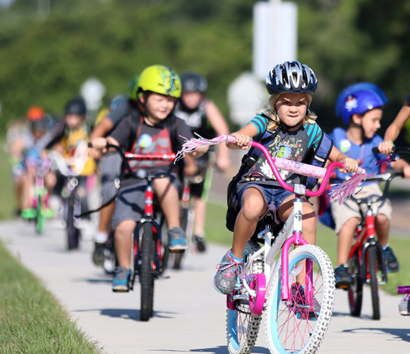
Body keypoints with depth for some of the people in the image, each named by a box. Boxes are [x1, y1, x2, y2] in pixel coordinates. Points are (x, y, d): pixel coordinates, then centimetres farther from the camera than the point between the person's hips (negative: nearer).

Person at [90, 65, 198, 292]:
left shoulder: (175, 125, 3)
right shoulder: (132, 123, 3)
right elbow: (113, 141, -8)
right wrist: (101, 143, -31)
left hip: (165, 178, -1)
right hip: (133, 182, 1)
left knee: (162, 180, -38)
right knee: (123, 226, -19)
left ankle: (175, 231, -25)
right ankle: (123, 269, 7)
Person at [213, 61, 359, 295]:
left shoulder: (310, 130, 2)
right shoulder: (265, 122, -8)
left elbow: (335, 155, 8)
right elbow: (236, 139, -25)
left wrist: (346, 161, -17)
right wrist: (237, 139, -50)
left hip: (287, 190, 2)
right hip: (256, 184, -2)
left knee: (308, 216, -30)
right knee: (253, 205, -39)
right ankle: (234, 258, -13)